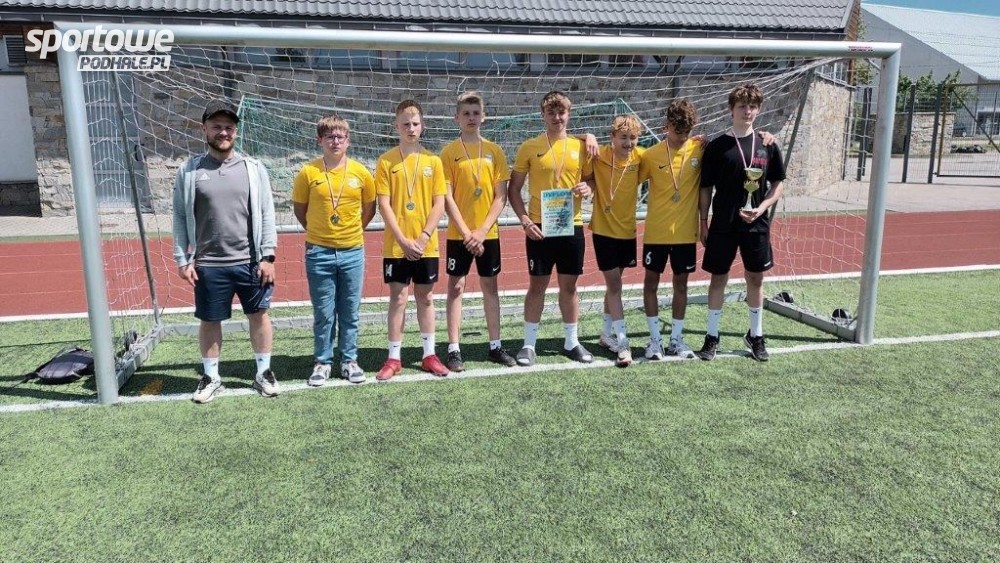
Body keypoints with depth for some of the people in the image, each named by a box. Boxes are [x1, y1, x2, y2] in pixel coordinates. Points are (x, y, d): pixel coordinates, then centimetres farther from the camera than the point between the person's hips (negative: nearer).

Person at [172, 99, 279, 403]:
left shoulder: (254, 168, 1)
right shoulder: (189, 170, 1)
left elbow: (267, 214, 0)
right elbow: (180, 217, 3)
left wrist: (268, 256, -5)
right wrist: (182, 259, -1)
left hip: (251, 261, 0)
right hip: (208, 265, 0)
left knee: (259, 315, 9)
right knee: (209, 321, 11)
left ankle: (263, 372, 25)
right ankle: (211, 377, 27)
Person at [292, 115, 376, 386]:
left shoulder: (361, 173, -1)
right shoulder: (308, 172, -5)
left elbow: (369, 208, 13)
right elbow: (299, 208, 8)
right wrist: (317, 232, 10)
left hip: (353, 252, 1)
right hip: (319, 252, -1)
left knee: (350, 312, 10)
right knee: (323, 313, 7)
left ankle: (349, 360, 22)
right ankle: (323, 362, 19)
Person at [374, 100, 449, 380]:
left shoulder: (433, 161, 4)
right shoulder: (386, 161, -1)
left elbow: (439, 203, 0)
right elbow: (384, 204, -5)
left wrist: (424, 237, -10)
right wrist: (403, 240, -13)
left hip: (426, 245, 2)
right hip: (396, 245, -2)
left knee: (425, 297, 11)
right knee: (398, 298, 4)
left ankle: (429, 355, 20)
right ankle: (394, 358, 13)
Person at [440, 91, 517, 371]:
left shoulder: (494, 151, 4)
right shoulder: (449, 152, -2)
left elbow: (501, 196, 0)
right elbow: (447, 197, -6)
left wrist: (482, 230, -10)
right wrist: (466, 233, -13)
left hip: (488, 233, 2)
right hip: (458, 234, -2)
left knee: (490, 286, 9)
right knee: (456, 287, 2)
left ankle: (495, 345, 19)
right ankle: (454, 349, 8)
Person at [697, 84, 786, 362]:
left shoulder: (768, 145, 2)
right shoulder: (717, 146, -3)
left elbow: (777, 185, 7)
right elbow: (706, 188, 1)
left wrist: (761, 208, -9)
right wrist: (703, 223, -1)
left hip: (756, 225, 2)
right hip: (722, 225, -2)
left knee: (756, 279, 11)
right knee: (718, 278, 6)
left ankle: (755, 335, 27)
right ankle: (712, 336, 18)